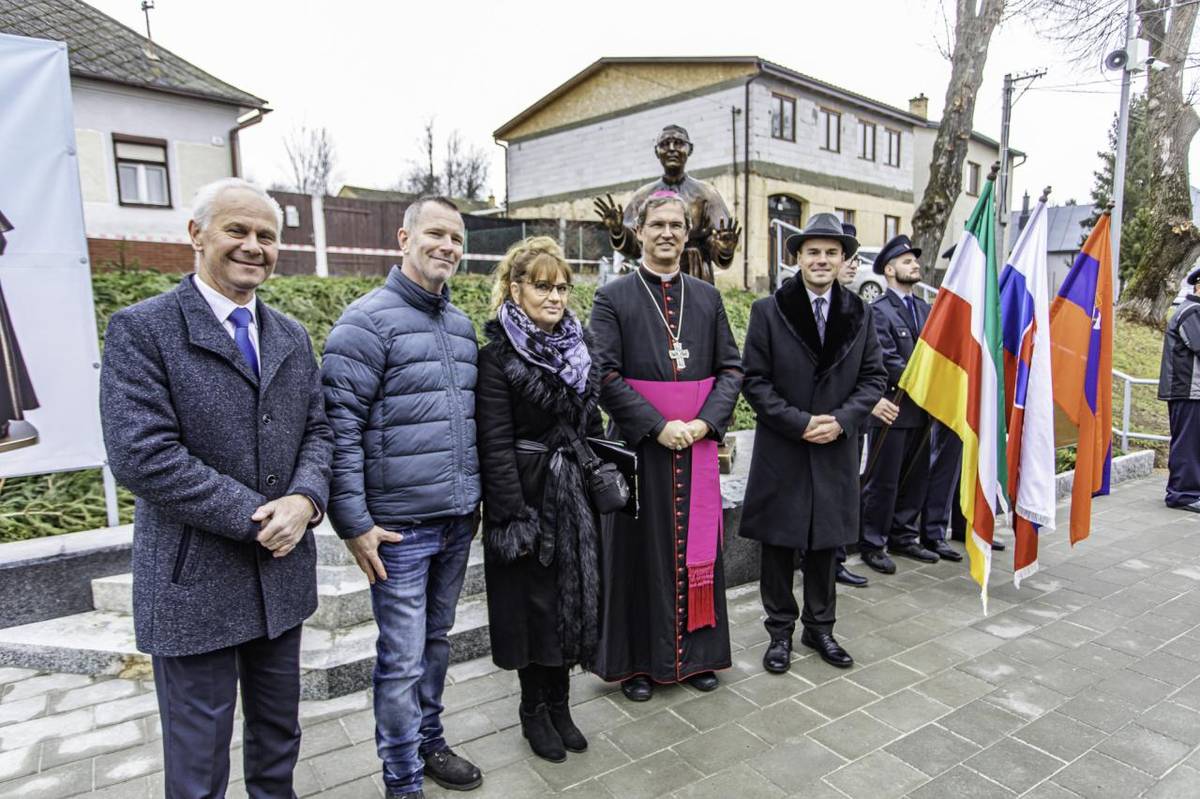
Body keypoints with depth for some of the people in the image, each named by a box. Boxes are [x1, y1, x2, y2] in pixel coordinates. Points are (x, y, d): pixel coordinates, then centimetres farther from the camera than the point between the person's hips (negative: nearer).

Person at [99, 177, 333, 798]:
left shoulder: (292, 338, 8)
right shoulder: (141, 328, -10)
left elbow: (318, 431, 6)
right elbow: (141, 456, -19)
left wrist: (305, 500, -14)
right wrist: (256, 518, -19)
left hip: (283, 572, 5)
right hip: (194, 579, -5)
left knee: (278, 734, 23)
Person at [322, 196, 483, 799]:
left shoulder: (461, 325, 11)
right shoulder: (369, 320, -11)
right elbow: (339, 425, -14)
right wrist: (354, 523, -15)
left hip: (457, 521, 7)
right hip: (399, 525, -6)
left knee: (436, 641, 20)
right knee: (402, 659, 5)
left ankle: (429, 742, 39)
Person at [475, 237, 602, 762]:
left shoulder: (577, 348, 8)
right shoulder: (498, 356, -10)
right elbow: (496, 444, -15)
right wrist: (513, 518, -18)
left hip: (575, 495, 6)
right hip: (528, 496, -5)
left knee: (572, 597, 13)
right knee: (535, 601, 7)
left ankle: (558, 703, 31)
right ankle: (534, 710, 28)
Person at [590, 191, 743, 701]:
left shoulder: (708, 298, 10)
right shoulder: (612, 298, -2)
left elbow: (731, 368, 7)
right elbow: (606, 375, -10)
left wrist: (705, 421, -9)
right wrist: (658, 426, -17)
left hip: (699, 443, 4)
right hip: (639, 443, -3)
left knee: (696, 544, 11)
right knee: (640, 549, 6)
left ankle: (697, 653, 28)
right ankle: (637, 659, 21)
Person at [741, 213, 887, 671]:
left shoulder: (858, 314, 6)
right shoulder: (768, 311, -4)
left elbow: (873, 378, 6)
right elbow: (754, 381, -7)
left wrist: (841, 420, -10)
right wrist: (799, 423, -15)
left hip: (836, 450, 3)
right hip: (781, 451, -2)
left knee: (826, 544, 14)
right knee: (779, 545, 7)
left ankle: (819, 627, 31)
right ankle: (780, 631, 23)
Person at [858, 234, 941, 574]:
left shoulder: (925, 309, 14)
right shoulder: (879, 310, -9)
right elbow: (888, 364, -16)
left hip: (921, 409, 8)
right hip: (891, 409, -7)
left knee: (916, 478, 15)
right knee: (883, 482, 0)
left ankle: (902, 538, 29)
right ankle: (872, 544, 14)